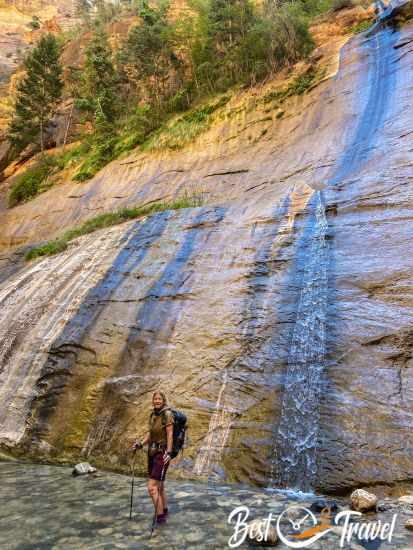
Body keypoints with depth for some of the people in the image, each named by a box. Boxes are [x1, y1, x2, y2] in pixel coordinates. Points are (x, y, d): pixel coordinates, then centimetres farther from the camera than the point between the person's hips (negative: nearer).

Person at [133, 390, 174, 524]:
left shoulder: (167, 414, -14)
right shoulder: (153, 415, 9)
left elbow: (170, 435, -19)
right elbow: (149, 434, 11)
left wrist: (168, 453, -27)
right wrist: (140, 444, -3)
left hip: (162, 454, -8)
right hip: (152, 453, 8)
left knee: (152, 487, -10)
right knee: (159, 486, 18)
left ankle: (160, 516, 2)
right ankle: (164, 511, 36)